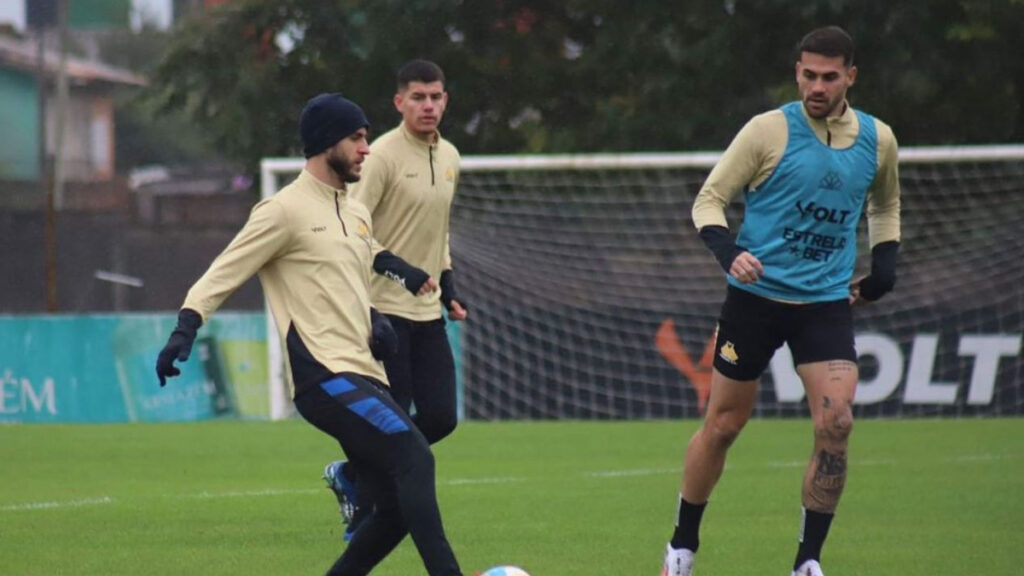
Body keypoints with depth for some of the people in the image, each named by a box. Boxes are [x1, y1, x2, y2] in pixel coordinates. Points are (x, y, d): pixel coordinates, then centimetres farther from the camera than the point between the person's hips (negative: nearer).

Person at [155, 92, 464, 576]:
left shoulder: (357, 214, 21)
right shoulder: (284, 210, -5)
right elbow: (222, 274, -8)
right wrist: (186, 328, -21)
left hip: (362, 376, 9)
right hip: (324, 374, -9)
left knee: (397, 509, 3)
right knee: (414, 458, -24)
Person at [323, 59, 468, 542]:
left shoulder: (450, 157, 12)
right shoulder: (383, 155, -12)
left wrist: (449, 287, 18)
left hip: (428, 311, 7)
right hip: (385, 310, -7)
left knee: (441, 418, 2)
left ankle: (350, 476, 21)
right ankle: (362, 521, 11)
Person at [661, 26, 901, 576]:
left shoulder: (877, 139, 4)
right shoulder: (769, 129, -8)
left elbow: (886, 203, 25)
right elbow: (709, 199, -4)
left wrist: (884, 262, 10)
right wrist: (727, 250, -23)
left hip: (827, 301, 2)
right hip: (756, 295, -2)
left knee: (836, 425, -14)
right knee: (722, 425, 5)